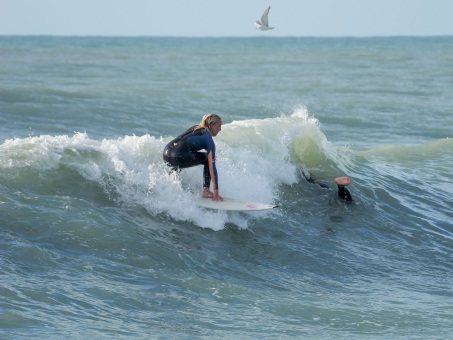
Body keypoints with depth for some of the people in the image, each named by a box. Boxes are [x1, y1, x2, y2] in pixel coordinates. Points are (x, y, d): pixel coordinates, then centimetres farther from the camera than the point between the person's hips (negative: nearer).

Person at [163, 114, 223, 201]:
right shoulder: (208, 138, 9)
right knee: (208, 159, 14)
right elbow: (212, 166, 4)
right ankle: (206, 191, 6)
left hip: (166, 153, 8)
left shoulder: (194, 129, 29)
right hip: (179, 156, -8)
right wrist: (216, 192, 2)